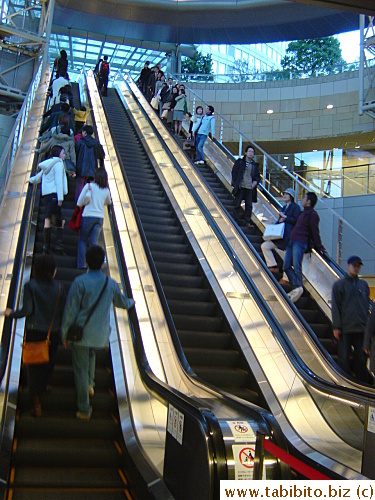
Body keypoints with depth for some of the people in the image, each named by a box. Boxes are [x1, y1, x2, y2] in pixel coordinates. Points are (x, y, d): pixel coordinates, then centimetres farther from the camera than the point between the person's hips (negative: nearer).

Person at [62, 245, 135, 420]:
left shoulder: (80, 282, -12)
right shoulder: (111, 283, 1)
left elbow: (70, 310, -11)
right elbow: (122, 302, 19)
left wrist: (64, 333, -1)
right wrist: (131, 302, 43)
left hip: (81, 332, -4)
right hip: (101, 334, 4)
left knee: (81, 369, 4)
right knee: (91, 354, 35)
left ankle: (84, 409, 7)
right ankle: (90, 384, 26)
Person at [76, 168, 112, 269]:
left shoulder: (89, 186, -4)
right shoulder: (106, 190, 7)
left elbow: (79, 203, -7)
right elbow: (108, 202, 27)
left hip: (88, 216, -3)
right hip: (100, 218, 3)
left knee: (83, 240, 9)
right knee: (94, 242, 5)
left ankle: (81, 264, 1)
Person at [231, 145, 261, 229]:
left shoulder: (255, 165, 13)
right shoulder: (239, 162, 6)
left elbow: (258, 175, 20)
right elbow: (234, 172, 5)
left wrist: (256, 181, 0)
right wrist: (235, 183, -5)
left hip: (250, 188, 2)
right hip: (240, 187, -2)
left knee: (249, 205, 0)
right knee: (237, 204, 0)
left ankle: (248, 222, 5)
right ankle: (236, 221, 6)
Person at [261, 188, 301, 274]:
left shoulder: (295, 207, -1)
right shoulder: (284, 208, 22)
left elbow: (296, 220, -12)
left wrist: (285, 217, -10)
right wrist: (279, 221, 5)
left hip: (289, 236, -8)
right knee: (264, 246, -1)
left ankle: (286, 278, 1)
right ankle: (274, 267, 1)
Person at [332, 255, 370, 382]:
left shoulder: (364, 285, 15)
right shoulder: (339, 285, 3)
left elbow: (367, 305, 17)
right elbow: (335, 307, -1)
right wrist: (336, 326, -8)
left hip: (362, 329, 3)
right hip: (345, 329, -3)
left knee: (361, 358, 5)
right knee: (344, 359, 0)